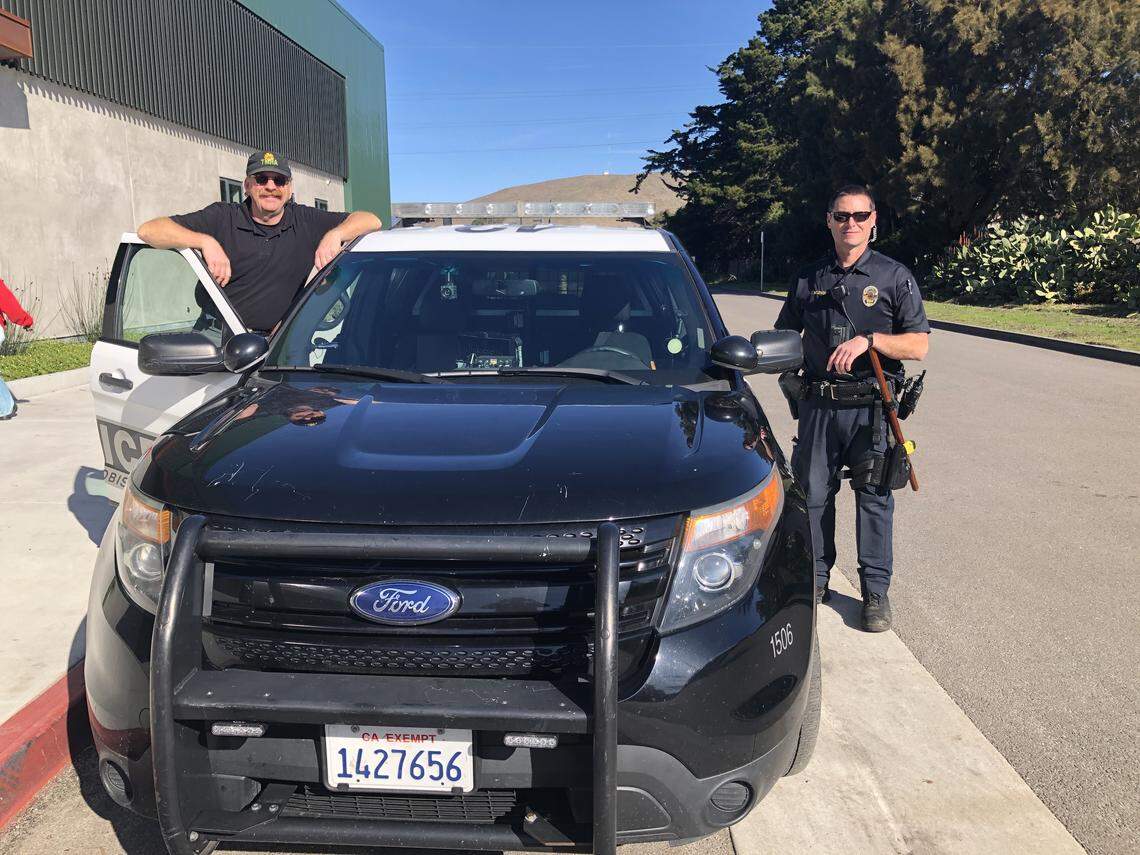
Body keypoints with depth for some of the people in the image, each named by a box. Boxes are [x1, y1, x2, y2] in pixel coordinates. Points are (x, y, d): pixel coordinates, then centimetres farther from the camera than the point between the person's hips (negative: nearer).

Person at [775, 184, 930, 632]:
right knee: (813, 494, 7)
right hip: (818, 405, 3)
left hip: (871, 407, -2)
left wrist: (869, 339, -19)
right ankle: (816, 578, 23)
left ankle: (876, 591, 14)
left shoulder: (894, 276, 2)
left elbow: (918, 345, -4)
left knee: (874, 498, 3)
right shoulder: (809, 278, 11)